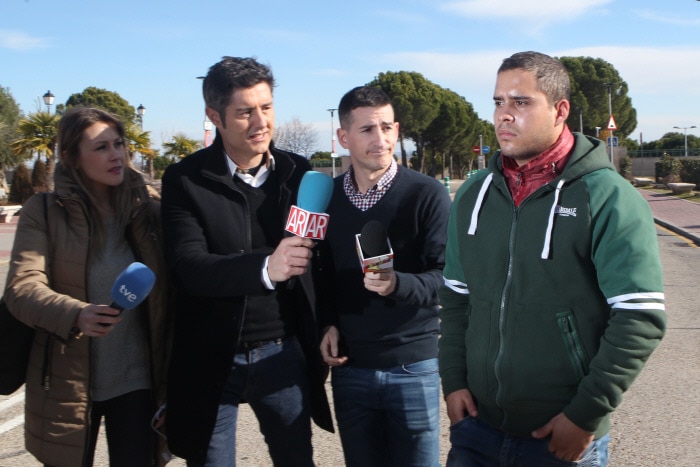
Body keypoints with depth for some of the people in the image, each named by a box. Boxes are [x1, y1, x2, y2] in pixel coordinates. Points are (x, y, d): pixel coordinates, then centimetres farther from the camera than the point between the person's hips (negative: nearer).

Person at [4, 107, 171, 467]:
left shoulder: (150, 207, 0)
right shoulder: (44, 212, -5)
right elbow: (21, 288, -14)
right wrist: (76, 314, -32)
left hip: (136, 381, 1)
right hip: (68, 383, -1)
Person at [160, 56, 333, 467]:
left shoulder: (298, 171, 1)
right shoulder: (185, 180, -8)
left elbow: (317, 262, 6)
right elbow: (188, 266, -20)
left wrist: (324, 334, -3)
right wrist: (265, 268, -35)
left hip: (284, 356, 2)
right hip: (213, 363, -2)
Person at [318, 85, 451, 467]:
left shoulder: (427, 194, -8)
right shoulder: (326, 196, 4)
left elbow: (445, 275, -11)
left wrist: (398, 284, -29)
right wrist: (328, 324, -1)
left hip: (412, 366, -3)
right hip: (349, 366, 4)